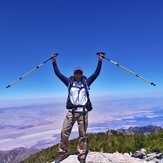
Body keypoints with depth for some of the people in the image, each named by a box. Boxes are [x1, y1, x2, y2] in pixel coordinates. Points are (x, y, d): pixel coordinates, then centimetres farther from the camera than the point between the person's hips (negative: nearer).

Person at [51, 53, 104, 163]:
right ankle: (62, 153, 15)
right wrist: (54, 62, 3)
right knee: (64, 132, -2)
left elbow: (96, 73, 4)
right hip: (71, 111, 1)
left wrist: (100, 61, -1)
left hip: (83, 112, 0)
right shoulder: (69, 82, 8)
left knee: (83, 135, 5)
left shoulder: (86, 82, 8)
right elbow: (58, 74, 7)